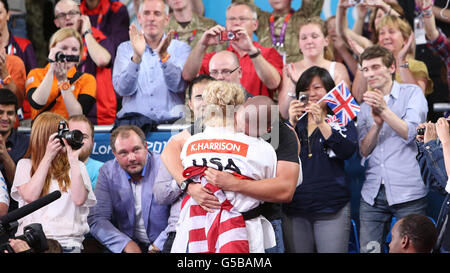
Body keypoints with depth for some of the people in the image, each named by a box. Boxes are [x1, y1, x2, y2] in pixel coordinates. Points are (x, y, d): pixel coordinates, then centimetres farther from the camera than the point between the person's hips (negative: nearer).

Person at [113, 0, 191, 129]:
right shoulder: (125, 48, 14)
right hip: (133, 118, 0)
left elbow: (178, 86, -6)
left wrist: (164, 56, -21)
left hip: (170, 120, 0)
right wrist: (137, 57, -17)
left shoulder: (181, 48, 12)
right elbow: (123, 89, -2)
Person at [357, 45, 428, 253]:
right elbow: (364, 151, 8)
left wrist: (384, 111, -19)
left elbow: (411, 133, -9)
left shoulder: (412, 93, 3)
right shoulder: (366, 106, 17)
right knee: (368, 249, -1)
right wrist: (377, 123, -9)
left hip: (408, 192, -4)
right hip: (373, 193, 4)